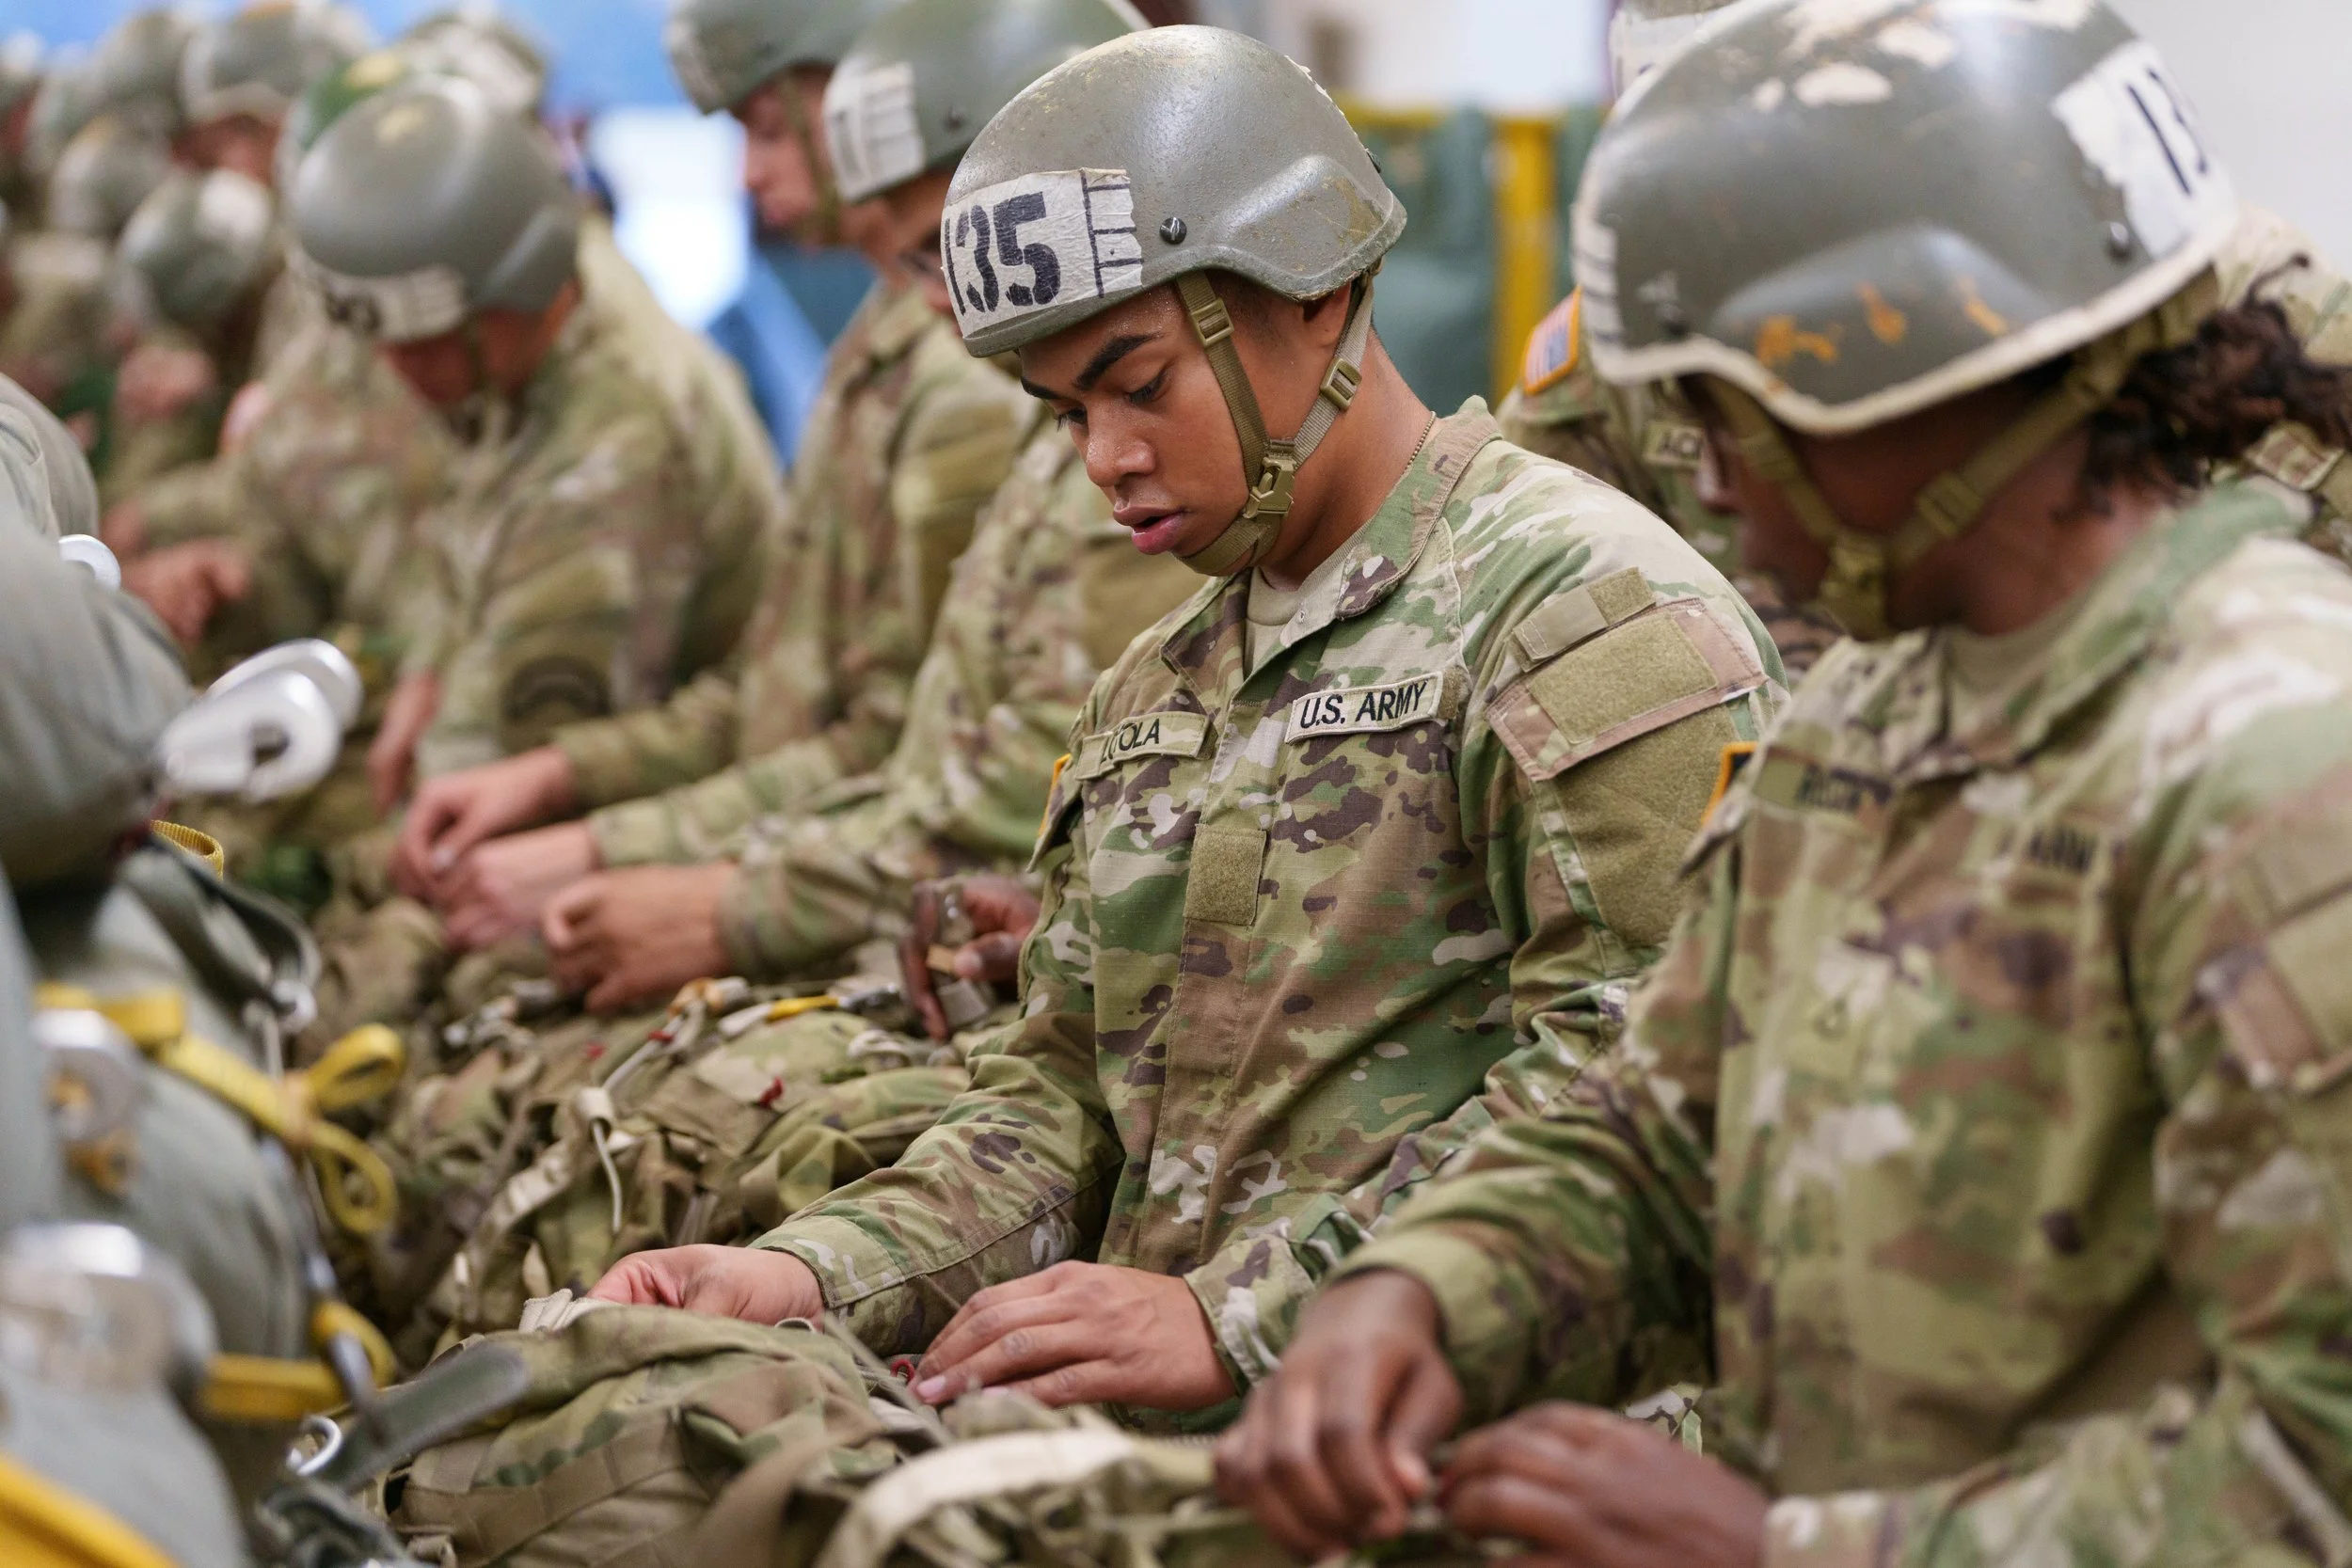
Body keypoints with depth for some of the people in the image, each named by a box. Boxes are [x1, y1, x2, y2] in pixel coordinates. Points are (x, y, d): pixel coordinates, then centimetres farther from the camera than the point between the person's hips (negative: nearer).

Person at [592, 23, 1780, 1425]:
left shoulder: (1588, 609, -6)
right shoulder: (1154, 694, 24)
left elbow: (1625, 1087, -16)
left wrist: (1232, 1319, -20)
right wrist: (808, 1276, 4)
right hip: (1155, 1435, 7)